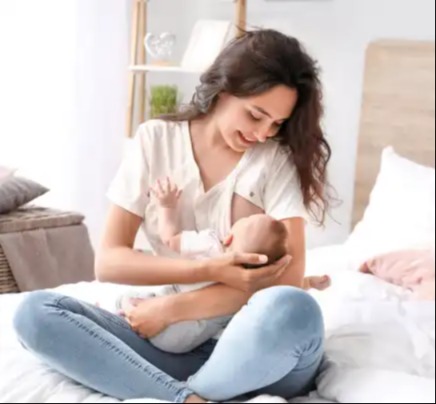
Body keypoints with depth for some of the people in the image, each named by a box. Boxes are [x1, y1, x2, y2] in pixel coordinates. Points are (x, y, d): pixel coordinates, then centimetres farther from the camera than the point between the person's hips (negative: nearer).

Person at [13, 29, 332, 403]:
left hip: (257, 348, -2)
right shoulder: (156, 140, 3)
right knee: (35, 312, -19)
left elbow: (287, 276, -12)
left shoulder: (279, 158, -1)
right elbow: (108, 261, -3)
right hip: (179, 344, 2)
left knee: (290, 308, -37)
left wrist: (173, 307, -17)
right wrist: (209, 269, -18)